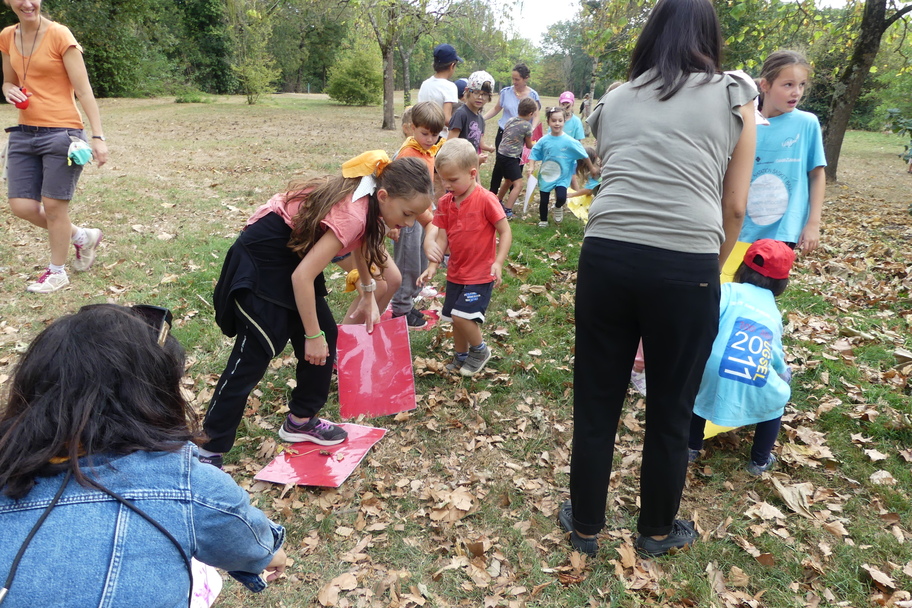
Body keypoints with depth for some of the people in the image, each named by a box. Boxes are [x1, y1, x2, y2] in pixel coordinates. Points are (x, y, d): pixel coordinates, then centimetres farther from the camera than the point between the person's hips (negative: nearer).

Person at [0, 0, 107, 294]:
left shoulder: (59, 35, -9)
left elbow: (84, 90, -11)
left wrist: (98, 136, -17)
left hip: (61, 133, -6)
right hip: (24, 134, 6)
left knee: (53, 205, 1)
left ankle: (57, 271, 21)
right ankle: (82, 236, 28)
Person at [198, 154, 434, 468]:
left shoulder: (363, 198, -5)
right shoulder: (352, 215, -31)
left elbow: (361, 239, 17)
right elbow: (302, 277, -31)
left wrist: (368, 295, 21)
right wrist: (313, 335, -21)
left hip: (294, 253, 9)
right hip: (261, 262, -9)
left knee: (326, 338, 10)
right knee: (253, 355, -6)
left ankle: (301, 420, 25)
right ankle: (209, 449, 6)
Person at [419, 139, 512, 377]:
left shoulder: (486, 200, -17)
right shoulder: (445, 202, 0)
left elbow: (505, 232, -14)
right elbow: (442, 237, 2)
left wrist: (498, 262, -24)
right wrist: (432, 266, -9)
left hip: (480, 273, -6)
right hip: (455, 272, 6)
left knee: (462, 316, -15)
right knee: (456, 318, 14)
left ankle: (480, 350, 12)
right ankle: (461, 357, 37)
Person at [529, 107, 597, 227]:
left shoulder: (569, 141, -14)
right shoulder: (544, 140, -8)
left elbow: (584, 155, -6)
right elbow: (535, 153, 2)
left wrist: (592, 168, 1)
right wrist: (532, 166, -12)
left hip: (562, 177, -2)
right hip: (545, 176, 2)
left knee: (561, 198, -22)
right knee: (544, 201, 11)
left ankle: (558, 207, 14)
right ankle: (543, 221, 34)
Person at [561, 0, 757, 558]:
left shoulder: (613, 101, 19)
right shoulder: (734, 96, 12)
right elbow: (734, 207, 8)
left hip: (607, 255, 2)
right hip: (686, 267, -2)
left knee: (596, 403, 16)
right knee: (671, 412, 17)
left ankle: (585, 525, 35)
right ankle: (657, 531, 39)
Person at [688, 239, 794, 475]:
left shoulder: (730, 290, 12)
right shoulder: (774, 313, 26)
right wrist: (785, 374, 59)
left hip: (715, 381, -2)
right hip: (758, 393, 2)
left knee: (695, 386, 33)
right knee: (779, 396, 36)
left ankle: (692, 447, 37)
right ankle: (760, 460, 39)